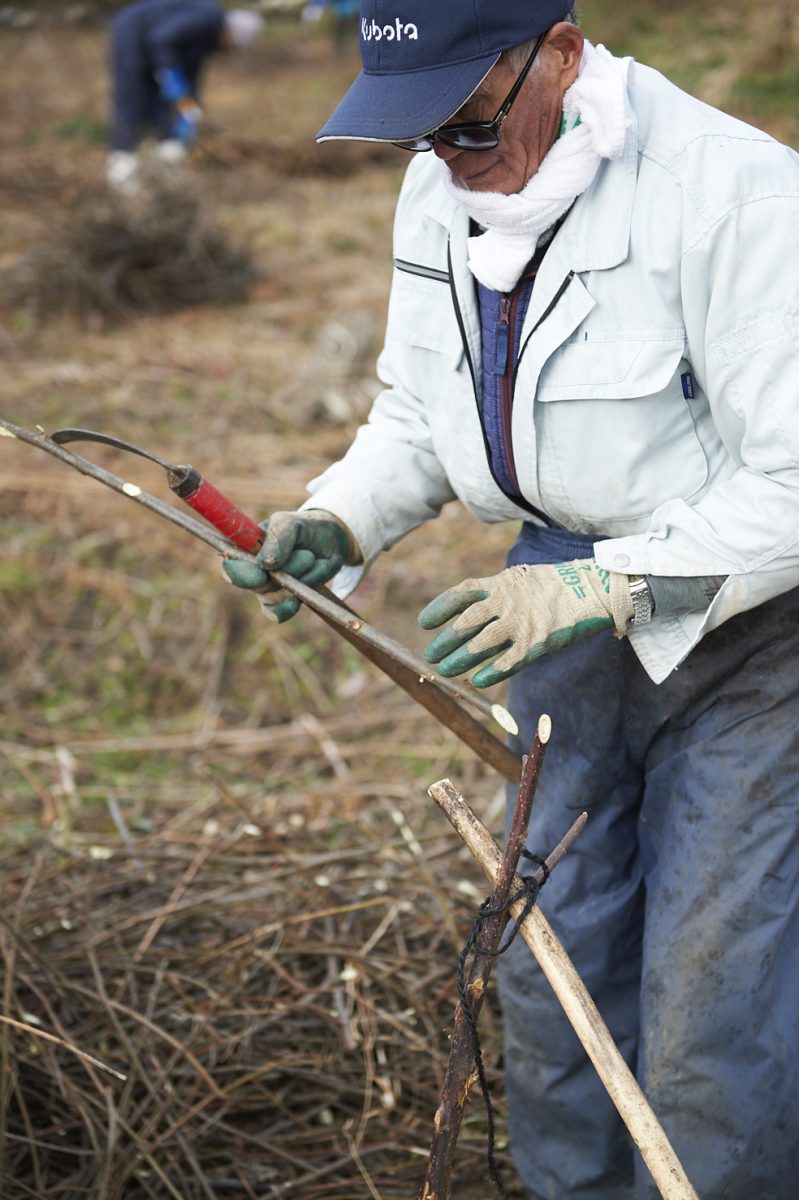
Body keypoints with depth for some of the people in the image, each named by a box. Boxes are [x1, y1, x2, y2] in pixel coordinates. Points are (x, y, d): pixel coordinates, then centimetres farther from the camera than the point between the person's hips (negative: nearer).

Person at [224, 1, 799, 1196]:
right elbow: (418, 407, 12)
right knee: (551, 956, 11)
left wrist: (596, 589, -32)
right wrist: (337, 522, -8)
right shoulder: (441, 193, -2)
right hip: (576, 580, 6)